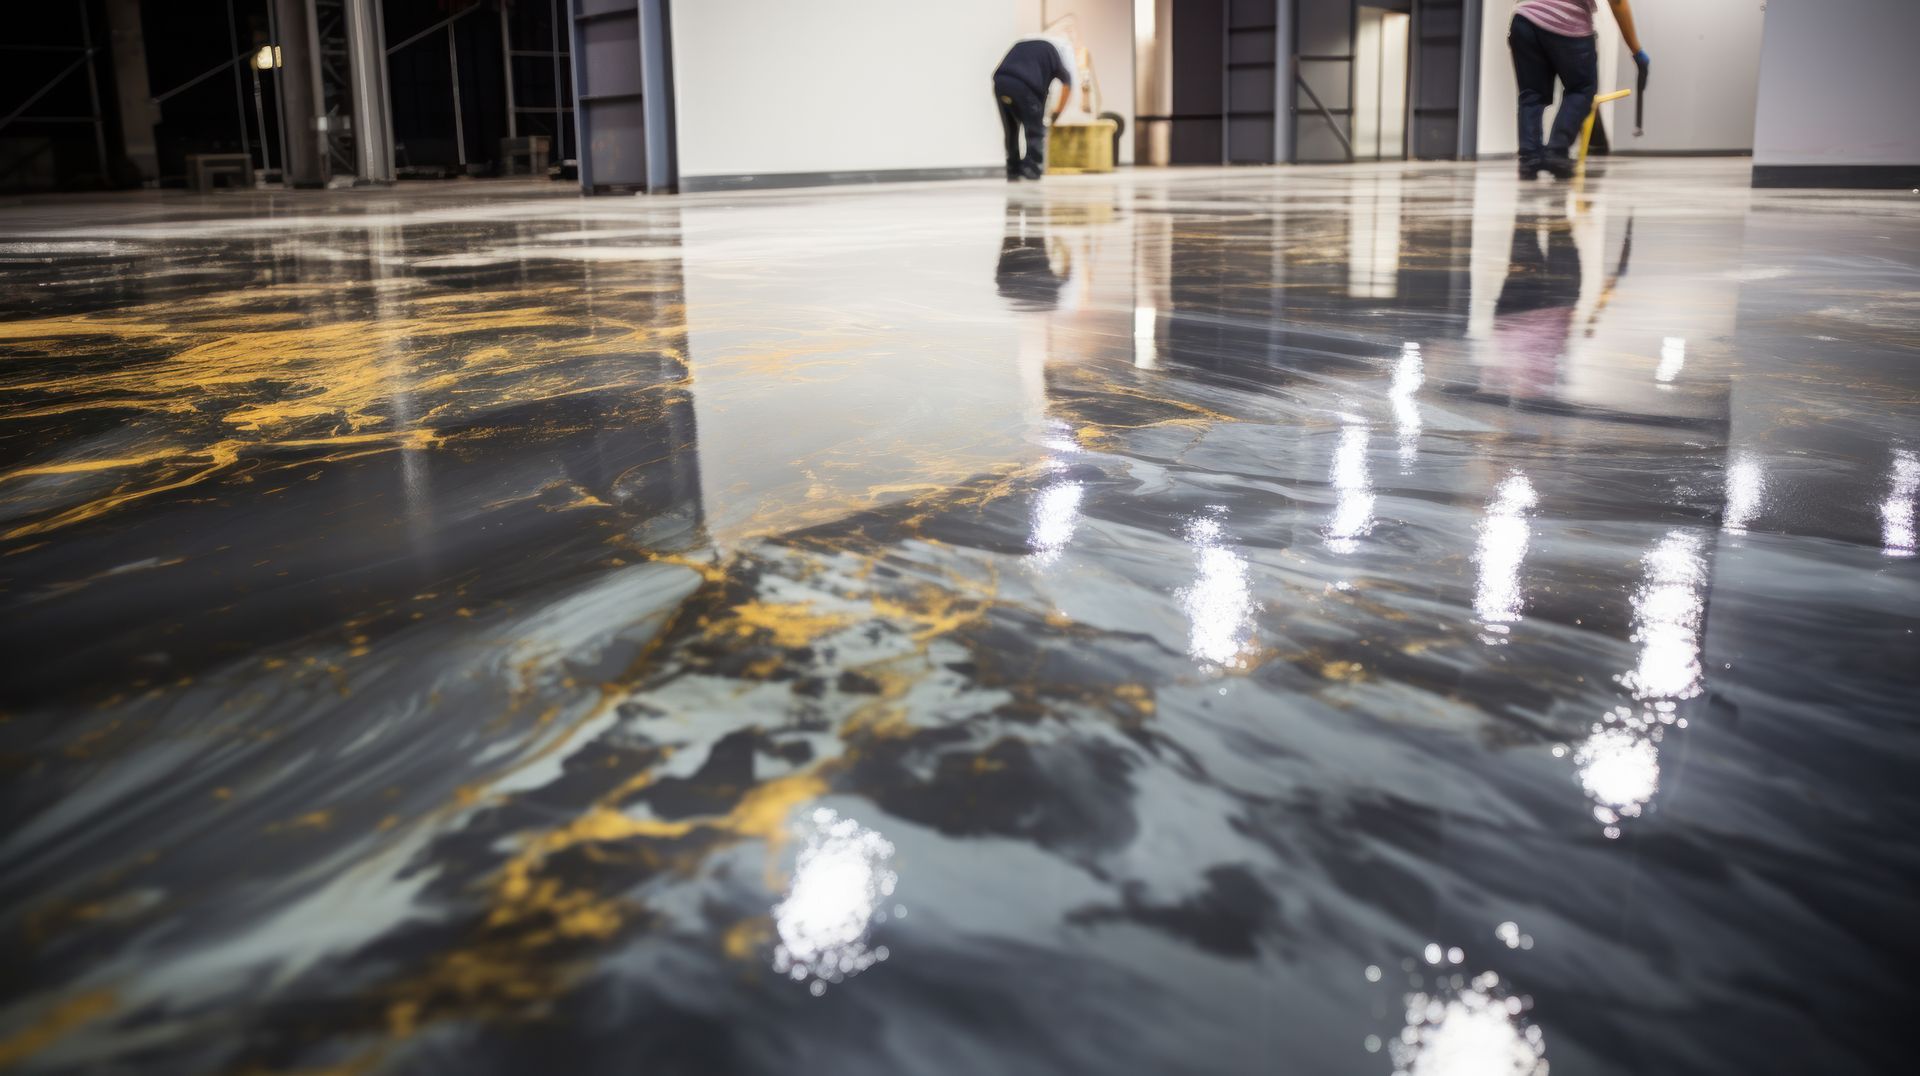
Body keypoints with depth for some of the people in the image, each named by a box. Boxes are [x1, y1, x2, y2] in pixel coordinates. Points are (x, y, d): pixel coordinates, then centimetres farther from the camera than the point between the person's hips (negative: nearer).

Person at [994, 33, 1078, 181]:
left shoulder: (1024, 41, 37)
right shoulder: (1064, 45, 23)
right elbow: (1068, 83, 20)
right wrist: (1058, 111, 32)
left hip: (1000, 80, 5)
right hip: (1023, 85, -5)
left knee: (1010, 129, 18)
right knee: (1036, 129, 7)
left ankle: (1013, 170, 19)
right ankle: (1032, 169, 2)